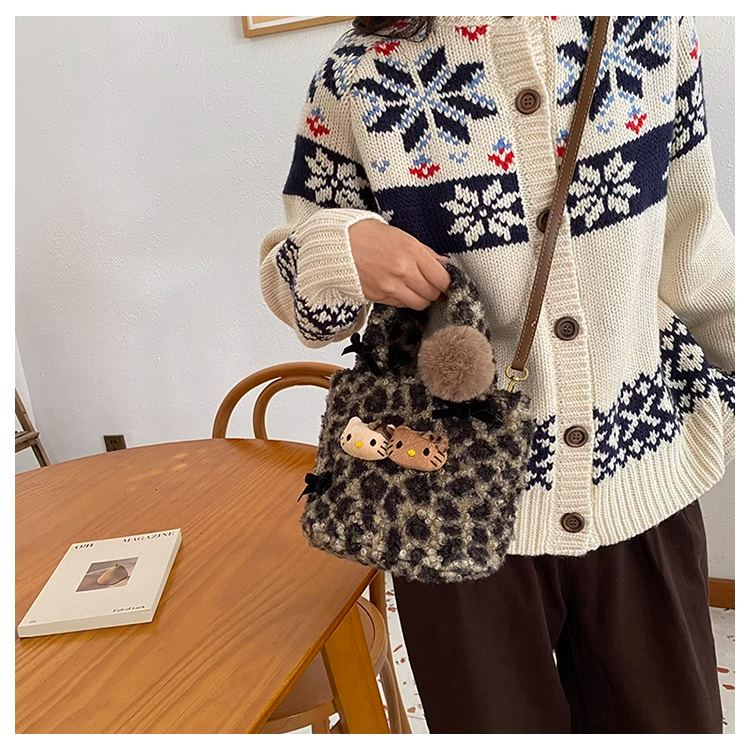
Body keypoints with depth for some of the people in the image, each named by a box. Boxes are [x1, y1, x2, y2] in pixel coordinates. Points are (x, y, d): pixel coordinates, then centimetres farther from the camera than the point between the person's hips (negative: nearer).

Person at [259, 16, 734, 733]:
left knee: (672, 720, 20)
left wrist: (733, 352, 19)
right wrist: (340, 249, -22)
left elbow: (691, 238, 10)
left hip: (643, 475, 3)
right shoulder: (358, 75, -7)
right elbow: (291, 274, 0)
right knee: (497, 724, 19)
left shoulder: (654, 24, 0)